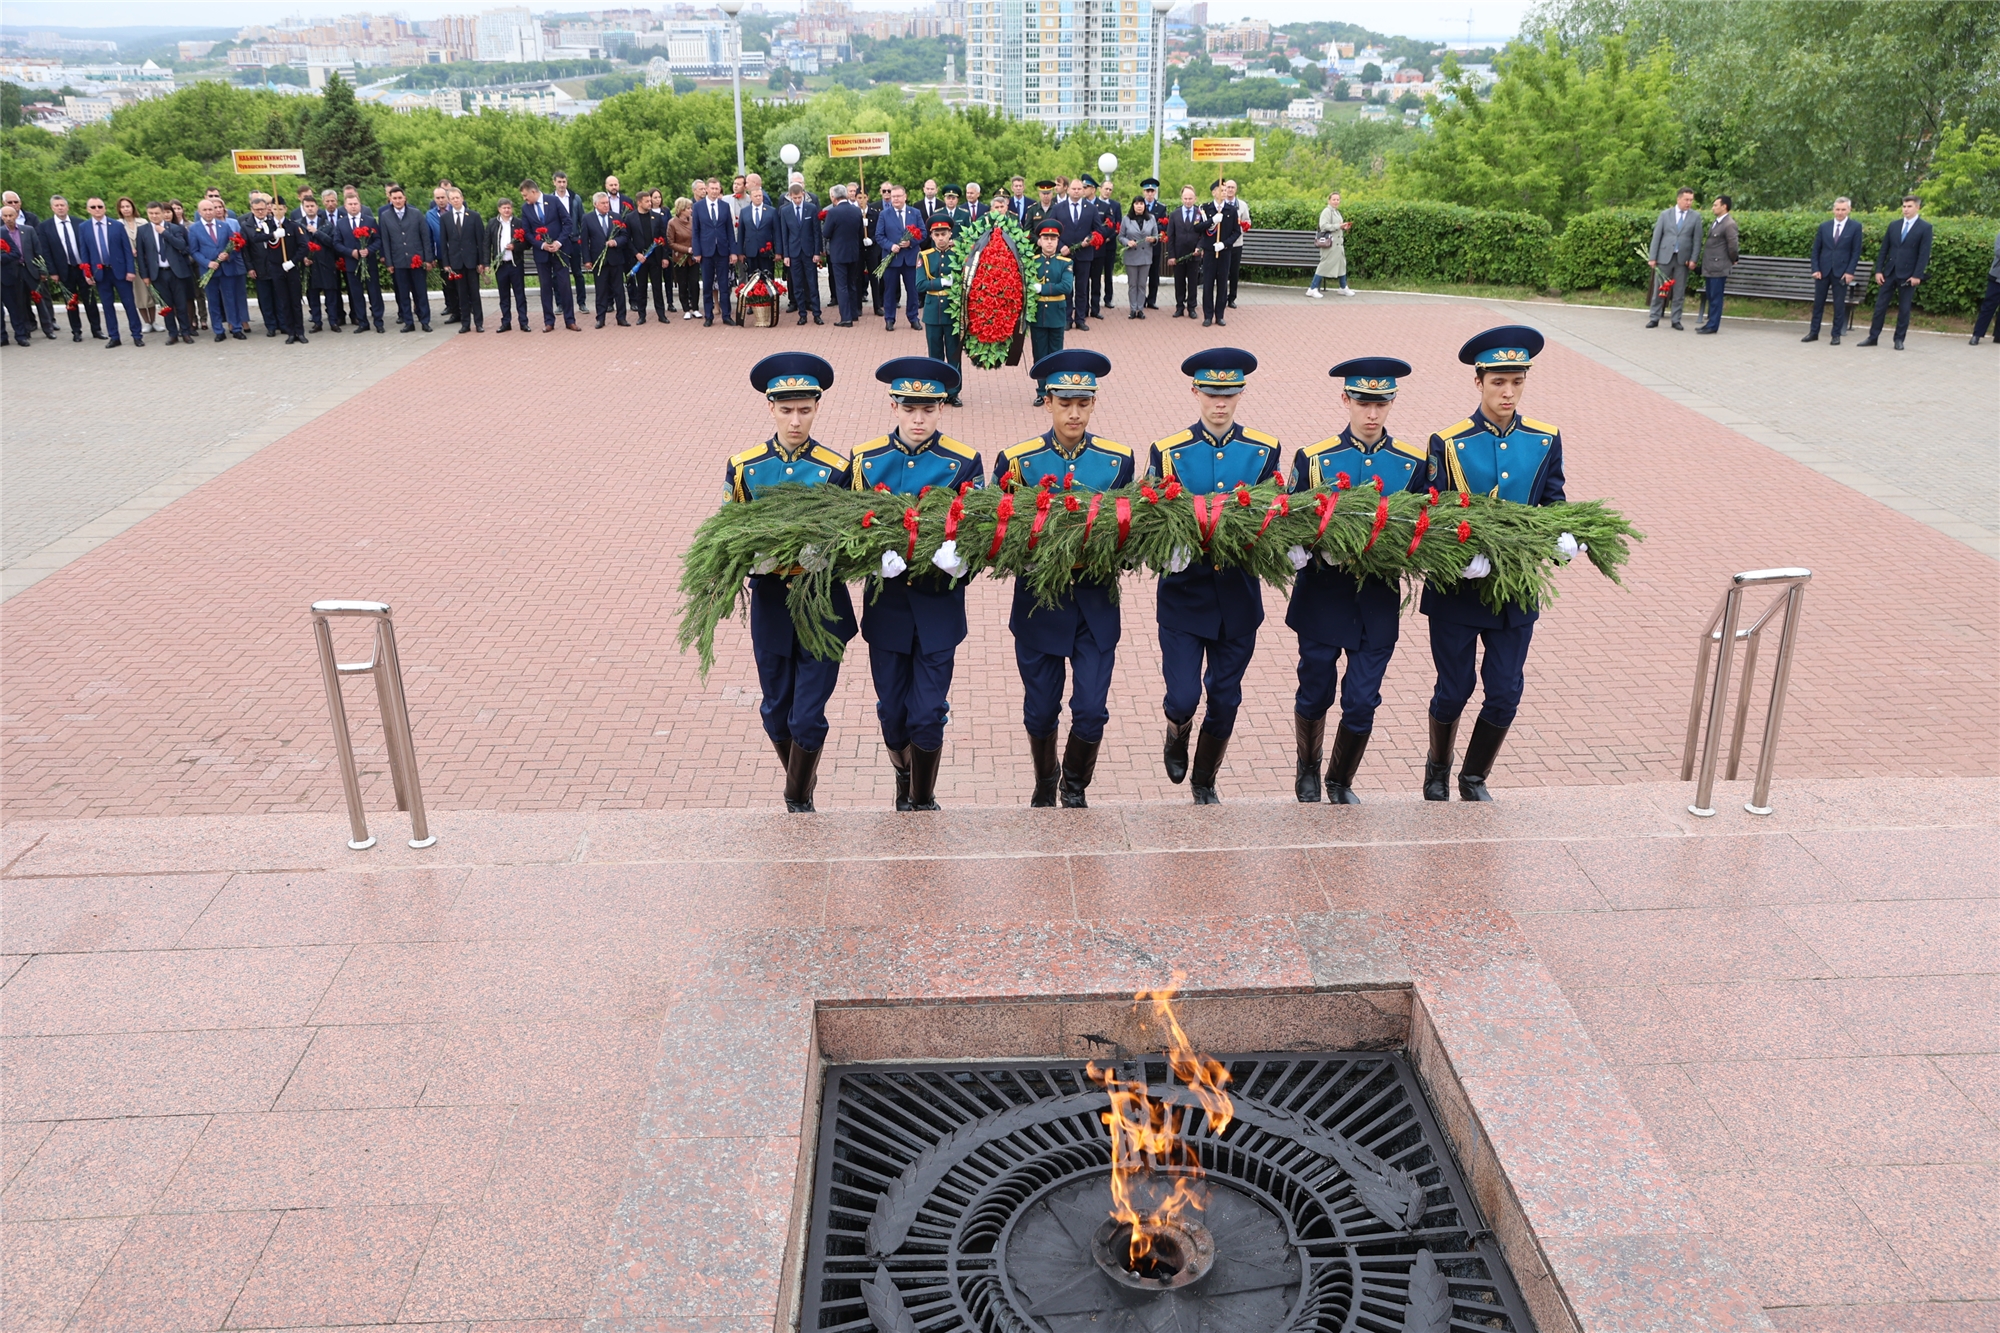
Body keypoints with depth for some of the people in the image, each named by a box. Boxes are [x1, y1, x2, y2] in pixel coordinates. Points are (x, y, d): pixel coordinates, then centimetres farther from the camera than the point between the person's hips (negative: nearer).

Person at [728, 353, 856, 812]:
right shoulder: (743, 468, 0)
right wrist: (764, 561, -15)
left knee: (807, 719, -4)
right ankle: (802, 784, 39)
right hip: (770, 606, 2)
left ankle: (798, 802, 17)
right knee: (776, 715, 14)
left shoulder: (837, 470, -5)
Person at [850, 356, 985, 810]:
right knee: (892, 714, 10)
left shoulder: (963, 462, -4)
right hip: (886, 603, 2)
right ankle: (904, 778, 41)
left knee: (928, 716, -3)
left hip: (939, 605, -2)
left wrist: (956, 558, -27)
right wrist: (878, 556, -22)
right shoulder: (866, 460, 1)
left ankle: (923, 802, 19)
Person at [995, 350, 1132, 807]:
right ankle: (1045, 784, 37)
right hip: (1039, 602, -1)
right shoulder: (1016, 461, -4)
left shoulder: (1118, 459, 1)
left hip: (1096, 602, 1)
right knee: (1040, 712, 10)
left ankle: (1075, 787, 25)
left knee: (1092, 710, -2)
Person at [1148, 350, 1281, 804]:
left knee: (1225, 702, 8)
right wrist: (1174, 547, -23)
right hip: (1184, 595, -2)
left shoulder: (1265, 451, 2)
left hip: (1238, 596, 2)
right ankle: (1176, 738, 30)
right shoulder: (1167, 452, -2)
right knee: (1182, 698, -7)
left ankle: (1204, 782, 32)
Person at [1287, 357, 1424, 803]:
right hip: (1323, 595, -1)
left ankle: (1341, 782, 26)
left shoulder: (1415, 461, 2)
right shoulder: (1312, 458, -2)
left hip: (1379, 599, 1)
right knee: (1315, 694, 10)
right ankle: (1308, 771, 38)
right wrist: (1295, 550, -21)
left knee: (1362, 702, 1)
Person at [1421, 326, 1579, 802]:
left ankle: (1475, 778, 26)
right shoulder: (1447, 444, -7)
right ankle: (1438, 769, 34)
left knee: (1506, 693, 3)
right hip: (1457, 589, -3)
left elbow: (1553, 504, 5)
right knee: (1454, 690, 6)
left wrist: (1564, 537, -18)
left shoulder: (1545, 441, 3)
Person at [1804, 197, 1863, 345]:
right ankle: (1813, 333, 16)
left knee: (1839, 305, 2)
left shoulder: (1855, 227, -1)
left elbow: (1856, 251, -3)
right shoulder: (1824, 226, 6)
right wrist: (1815, 269, -3)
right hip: (1823, 271, 3)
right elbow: (1816, 250, 8)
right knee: (1818, 303, 8)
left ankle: (1836, 335, 9)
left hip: (1841, 272, -3)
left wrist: (1850, 272, -11)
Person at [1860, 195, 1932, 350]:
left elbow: (1924, 254, -8)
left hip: (1908, 275, -4)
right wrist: (1878, 270, 1)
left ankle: (1899, 339, 11)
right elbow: (1883, 250, 10)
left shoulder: (1925, 228, -3)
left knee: (1904, 308, 3)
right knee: (1880, 306, 4)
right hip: (1889, 272, 4)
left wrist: (1917, 275, -14)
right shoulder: (1894, 225, 9)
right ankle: (1873, 337, 10)